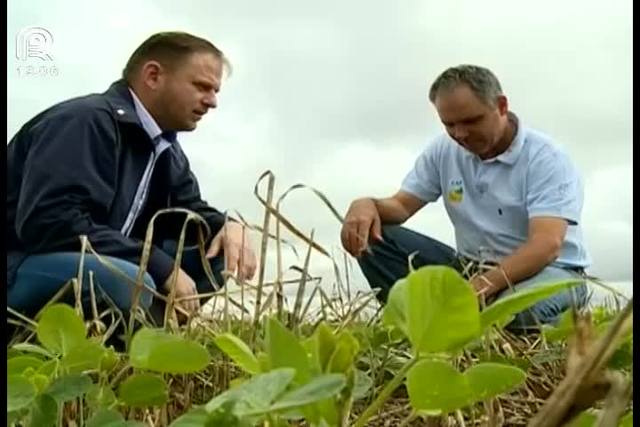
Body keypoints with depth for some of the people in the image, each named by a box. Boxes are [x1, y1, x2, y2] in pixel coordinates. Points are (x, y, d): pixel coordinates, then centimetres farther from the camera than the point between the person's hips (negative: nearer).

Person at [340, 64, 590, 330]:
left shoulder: (545, 158, -16)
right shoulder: (443, 151, 2)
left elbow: (547, 245, -28)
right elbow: (401, 206, 2)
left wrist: (481, 288, -44)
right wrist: (366, 204, -24)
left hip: (550, 271, -5)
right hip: (472, 268, 5)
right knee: (372, 235, -13)